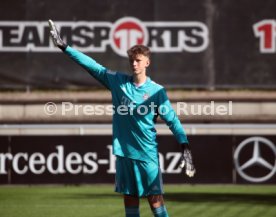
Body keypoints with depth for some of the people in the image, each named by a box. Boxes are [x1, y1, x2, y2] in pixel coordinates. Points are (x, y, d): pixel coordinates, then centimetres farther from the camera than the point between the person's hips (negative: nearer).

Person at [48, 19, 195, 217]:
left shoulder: (157, 91, -5)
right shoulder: (118, 81, 4)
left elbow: (172, 120, -6)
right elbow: (93, 65, 4)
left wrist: (185, 149, -17)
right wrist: (64, 47, 1)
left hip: (147, 154, -4)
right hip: (124, 152, 4)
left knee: (155, 199, -7)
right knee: (130, 200, 8)